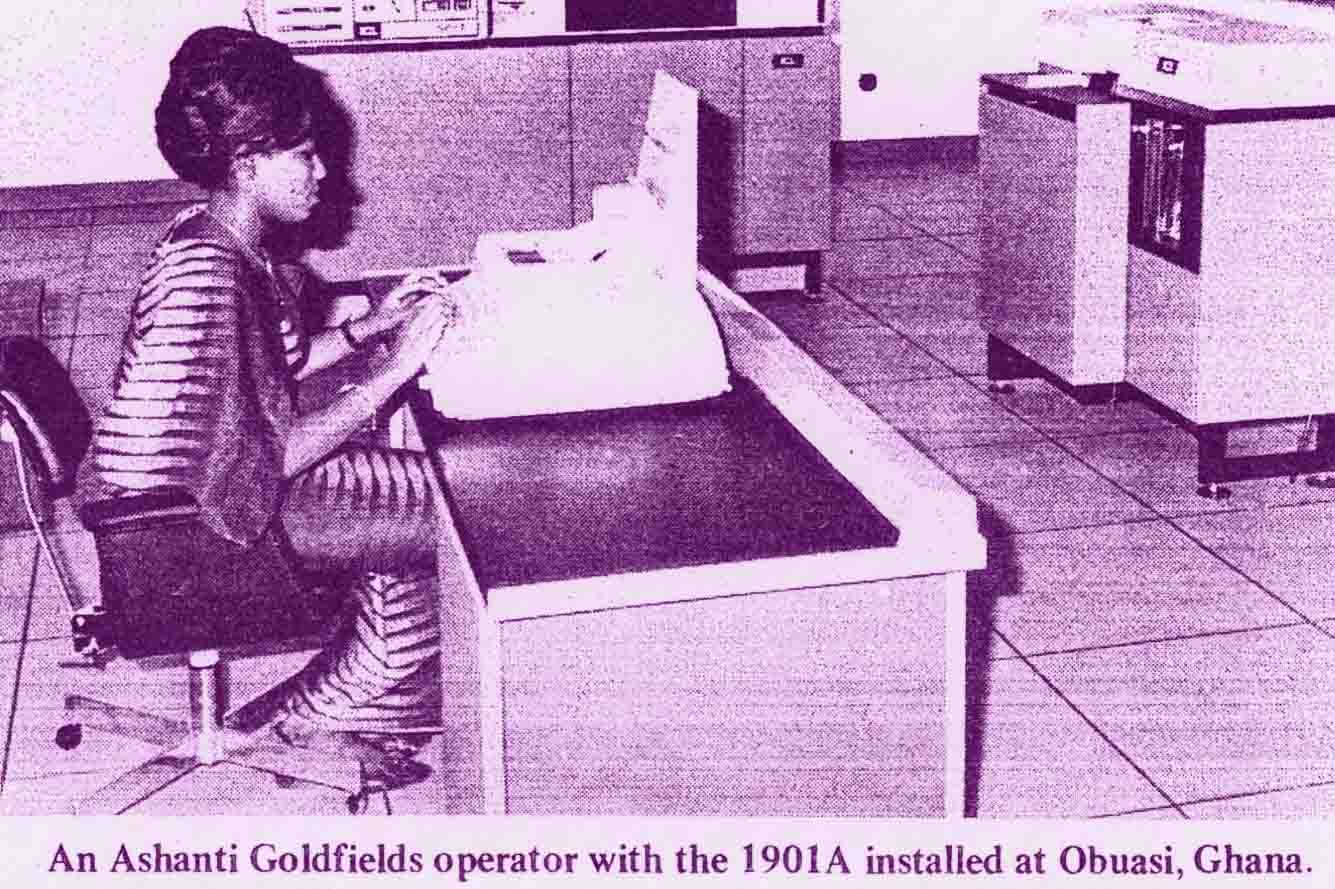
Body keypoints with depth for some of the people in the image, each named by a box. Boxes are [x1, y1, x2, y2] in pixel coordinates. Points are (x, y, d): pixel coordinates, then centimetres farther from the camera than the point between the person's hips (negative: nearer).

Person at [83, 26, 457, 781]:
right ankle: (320, 715, 10)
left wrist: (368, 327, 3)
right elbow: (269, 462, -27)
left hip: (217, 469, 9)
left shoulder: (221, 239, 1)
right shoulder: (208, 281, -29)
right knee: (460, 513, -8)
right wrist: (395, 368, -24)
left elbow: (270, 372, 14)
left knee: (422, 494, 7)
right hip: (192, 523, -9)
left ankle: (344, 703, 19)